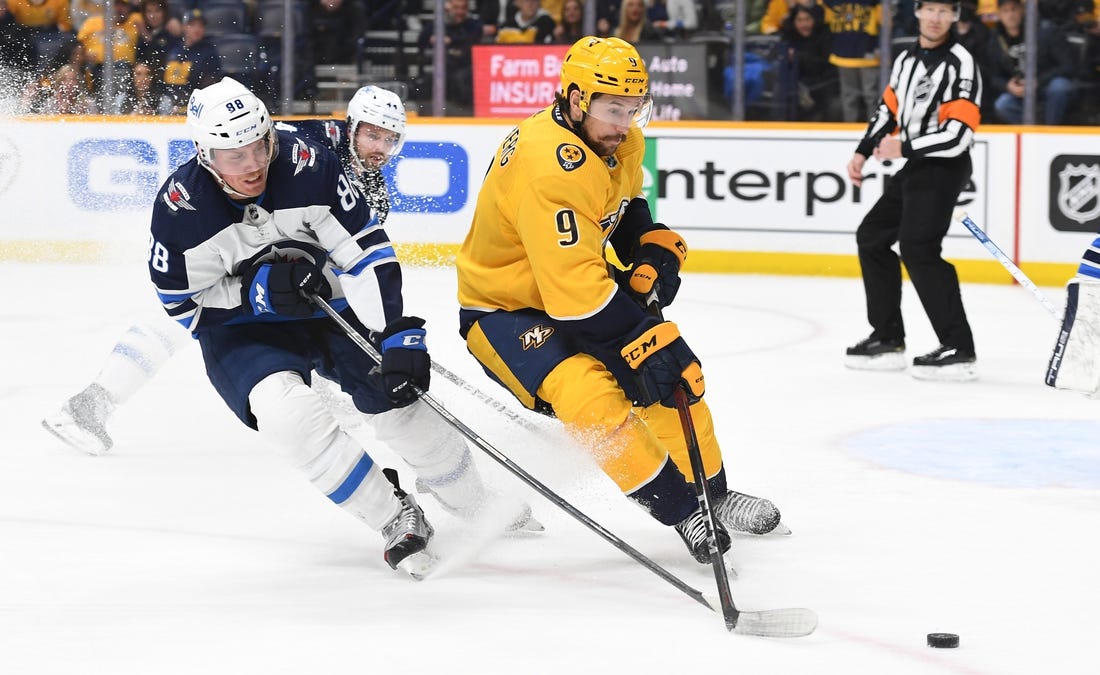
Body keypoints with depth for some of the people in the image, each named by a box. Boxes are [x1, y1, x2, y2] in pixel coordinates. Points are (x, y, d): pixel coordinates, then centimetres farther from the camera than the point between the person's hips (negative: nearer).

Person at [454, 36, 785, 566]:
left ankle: (713, 492, 22)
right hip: (502, 309, -9)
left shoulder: (619, 141, -5)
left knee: (673, 372, 6)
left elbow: (627, 208, 16)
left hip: (575, 289, 9)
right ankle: (680, 509, -16)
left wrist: (654, 254, -5)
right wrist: (646, 343, -35)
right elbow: (576, 286, -37)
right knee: (593, 396, -28)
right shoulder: (550, 167, -34)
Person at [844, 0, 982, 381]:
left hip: (944, 167, -10)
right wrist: (863, 152, 12)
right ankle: (888, 339, 23)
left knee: (918, 248, -21)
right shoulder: (907, 59, 11)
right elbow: (889, 108, 22)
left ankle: (958, 350, -21)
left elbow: (958, 134, -22)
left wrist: (904, 148, -18)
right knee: (872, 236, 15)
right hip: (915, 165, 10)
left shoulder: (959, 64, -16)